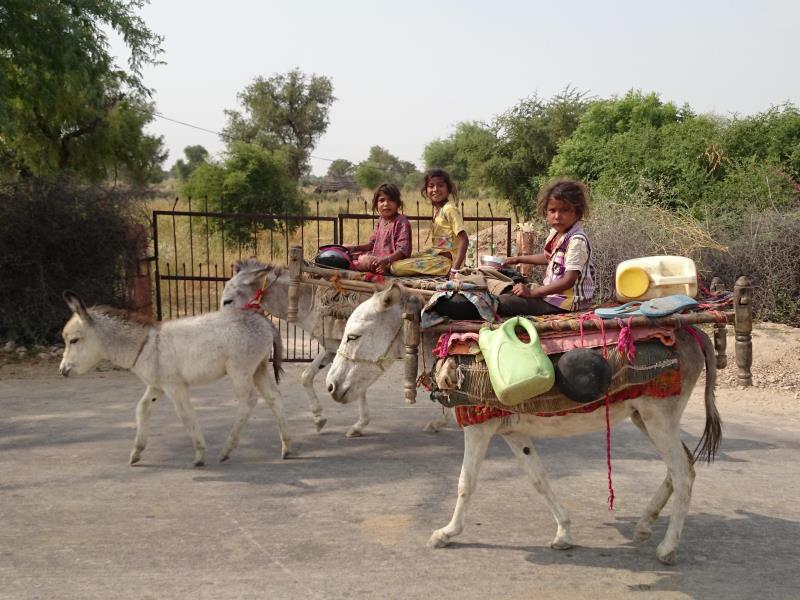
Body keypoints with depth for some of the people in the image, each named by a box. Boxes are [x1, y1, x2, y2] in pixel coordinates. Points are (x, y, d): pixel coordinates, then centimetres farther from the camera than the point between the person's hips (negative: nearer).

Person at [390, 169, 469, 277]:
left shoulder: (450, 209, -15)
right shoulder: (436, 208, 12)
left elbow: (464, 240, -21)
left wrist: (455, 268, -28)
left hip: (447, 259, -9)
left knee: (396, 267, -16)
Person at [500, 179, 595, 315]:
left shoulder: (577, 241, -22)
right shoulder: (556, 233, 7)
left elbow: (568, 281, -27)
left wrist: (532, 292, -28)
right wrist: (519, 259, 30)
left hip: (566, 301, -10)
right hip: (553, 292, 10)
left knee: (501, 303, -18)